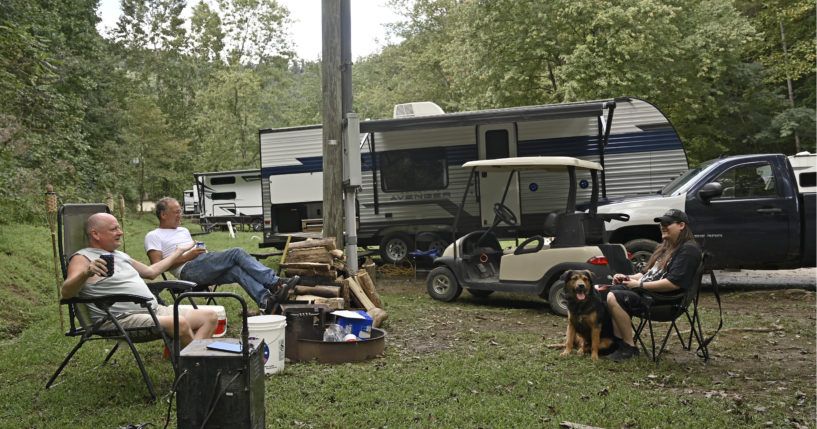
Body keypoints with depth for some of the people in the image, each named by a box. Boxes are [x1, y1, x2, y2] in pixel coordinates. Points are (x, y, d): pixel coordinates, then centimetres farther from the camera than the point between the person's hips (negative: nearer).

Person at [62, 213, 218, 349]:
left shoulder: (121, 255, 26)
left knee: (210, 316, -6)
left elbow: (151, 271, 39)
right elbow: (66, 292, -17)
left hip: (155, 310, 9)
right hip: (121, 320, -9)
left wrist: (179, 251, 47)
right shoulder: (82, 258, -1)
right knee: (180, 323, -32)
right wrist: (86, 273, -37)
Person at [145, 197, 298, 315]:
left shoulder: (183, 231, 34)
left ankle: (266, 300, -46)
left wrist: (203, 252, 7)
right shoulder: (153, 236, 10)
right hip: (188, 270, -7)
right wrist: (187, 257, -9)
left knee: (236, 270, -27)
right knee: (237, 253, -24)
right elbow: (158, 266, -4)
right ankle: (275, 282, -32)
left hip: (205, 268, 7)